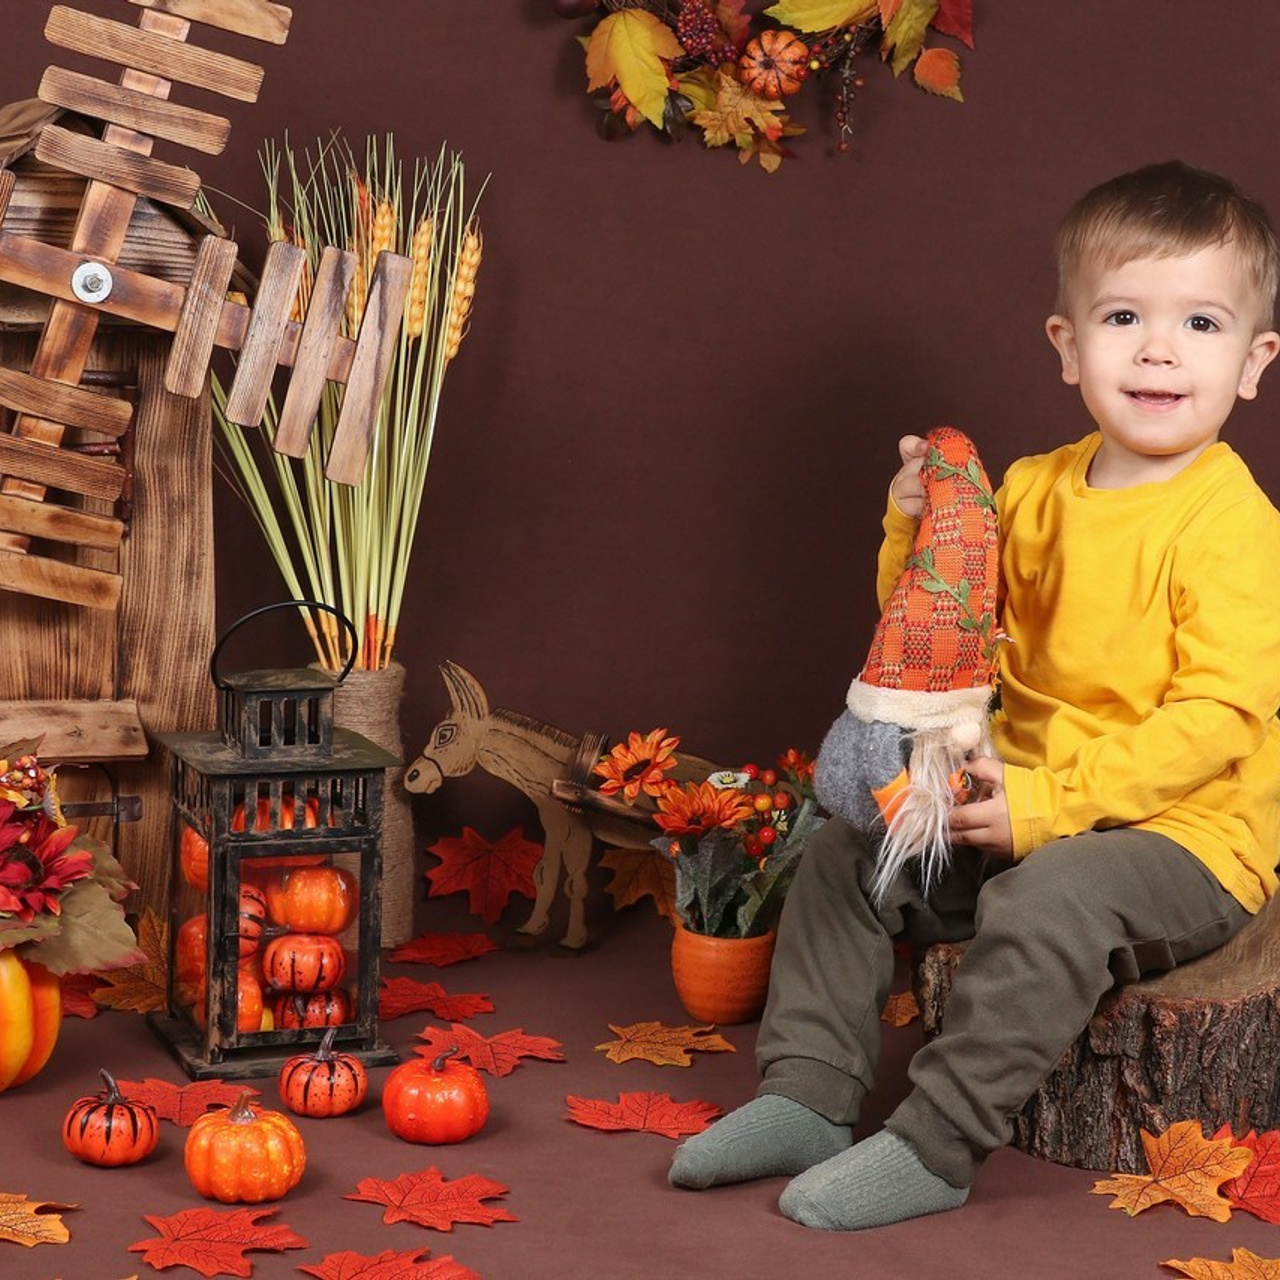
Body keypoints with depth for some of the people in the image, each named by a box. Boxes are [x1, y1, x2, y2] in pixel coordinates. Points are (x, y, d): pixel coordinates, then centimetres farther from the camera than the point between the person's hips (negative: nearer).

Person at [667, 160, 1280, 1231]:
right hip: (1026, 802, 8)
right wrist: (918, 534, -9)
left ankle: (934, 1147, -24)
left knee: (1049, 899, -34)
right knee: (849, 852, 4)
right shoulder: (1037, 492, 5)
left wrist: (1050, 803, -29)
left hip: (1182, 831, -8)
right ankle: (808, 1097, 5)